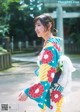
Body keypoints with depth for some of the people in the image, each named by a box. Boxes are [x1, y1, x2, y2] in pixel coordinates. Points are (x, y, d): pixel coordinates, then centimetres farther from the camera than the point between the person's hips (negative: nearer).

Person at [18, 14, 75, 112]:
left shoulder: (49, 48, -25)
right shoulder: (55, 42, 4)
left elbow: (47, 78, -29)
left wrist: (27, 92, -25)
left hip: (51, 91, -9)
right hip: (56, 88, 9)